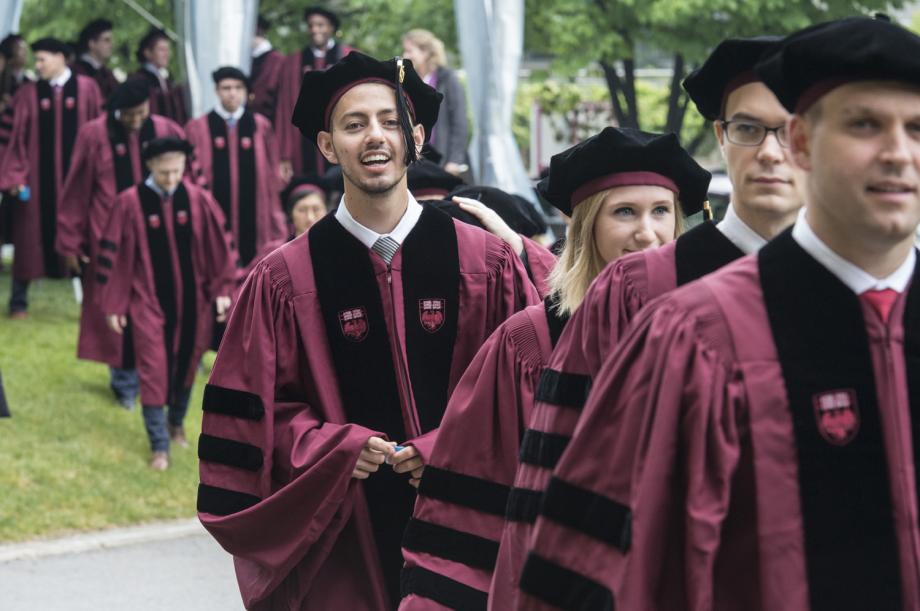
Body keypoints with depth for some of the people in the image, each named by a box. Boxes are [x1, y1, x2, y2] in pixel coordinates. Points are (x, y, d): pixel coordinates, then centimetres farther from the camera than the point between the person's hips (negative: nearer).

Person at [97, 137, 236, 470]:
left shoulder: (199, 200, -7)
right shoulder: (130, 204, -13)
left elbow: (219, 245, 2)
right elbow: (113, 254, -7)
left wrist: (222, 289, -1)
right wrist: (114, 305, -5)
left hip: (191, 301, 3)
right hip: (149, 302, -3)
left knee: (186, 365, 16)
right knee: (154, 371, -2)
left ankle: (177, 423, 39)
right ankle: (159, 445, 6)